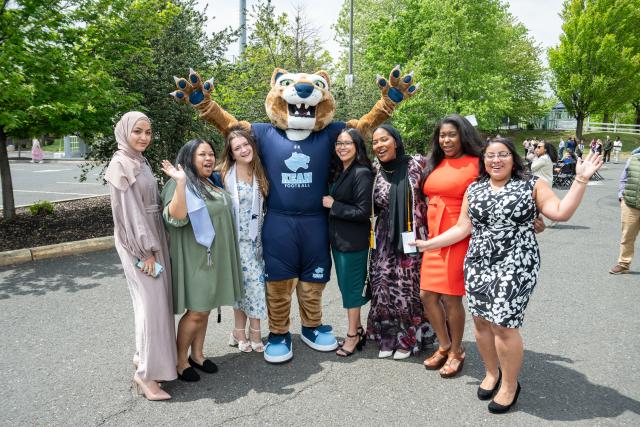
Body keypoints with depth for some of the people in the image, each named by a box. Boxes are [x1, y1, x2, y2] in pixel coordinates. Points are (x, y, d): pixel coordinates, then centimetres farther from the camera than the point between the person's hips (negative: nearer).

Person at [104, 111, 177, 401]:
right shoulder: (120, 165, -13)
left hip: (153, 235, 8)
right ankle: (146, 373, 6)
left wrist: (155, 245, 14)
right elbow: (129, 212, -18)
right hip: (137, 241, -8)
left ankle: (144, 355, 29)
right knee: (151, 302, -6)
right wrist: (145, 252, -19)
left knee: (157, 299, 13)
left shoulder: (140, 162, 12)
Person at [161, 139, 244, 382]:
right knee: (196, 311, -2)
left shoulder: (212, 183, 14)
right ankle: (181, 360, 15)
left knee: (204, 309, 14)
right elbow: (176, 218, -29)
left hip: (214, 257, 8)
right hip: (194, 258, -8)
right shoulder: (180, 185, -12)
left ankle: (197, 354, 27)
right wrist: (180, 182, -34)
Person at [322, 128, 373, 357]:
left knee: (351, 287, 3)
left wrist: (333, 205, -15)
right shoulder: (338, 172, 9)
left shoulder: (362, 173, -15)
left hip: (354, 241, -8)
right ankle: (357, 329, 30)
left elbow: (363, 212, -19)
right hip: (338, 238, 8)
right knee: (346, 285, 15)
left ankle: (353, 335, 18)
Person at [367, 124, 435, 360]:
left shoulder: (416, 164, -4)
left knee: (408, 287, 2)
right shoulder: (376, 171, 6)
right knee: (383, 286, 3)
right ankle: (387, 337, 21)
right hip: (384, 240, 3)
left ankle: (408, 338, 22)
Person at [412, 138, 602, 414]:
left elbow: (562, 212, -10)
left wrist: (581, 180, -15)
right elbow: (463, 228, 10)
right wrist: (429, 244, 8)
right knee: (481, 320, 9)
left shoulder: (532, 185, 0)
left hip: (515, 265, -4)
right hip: (478, 264, 4)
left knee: (503, 325, -4)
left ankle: (510, 385, 19)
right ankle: (492, 372, 33)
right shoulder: (474, 189, 9)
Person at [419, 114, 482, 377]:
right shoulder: (436, 164, 12)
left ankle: (456, 352, 26)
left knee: (451, 298, 3)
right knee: (427, 295, 8)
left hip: (459, 239, -6)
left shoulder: (476, 164, -8)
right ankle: (444, 346, 30)